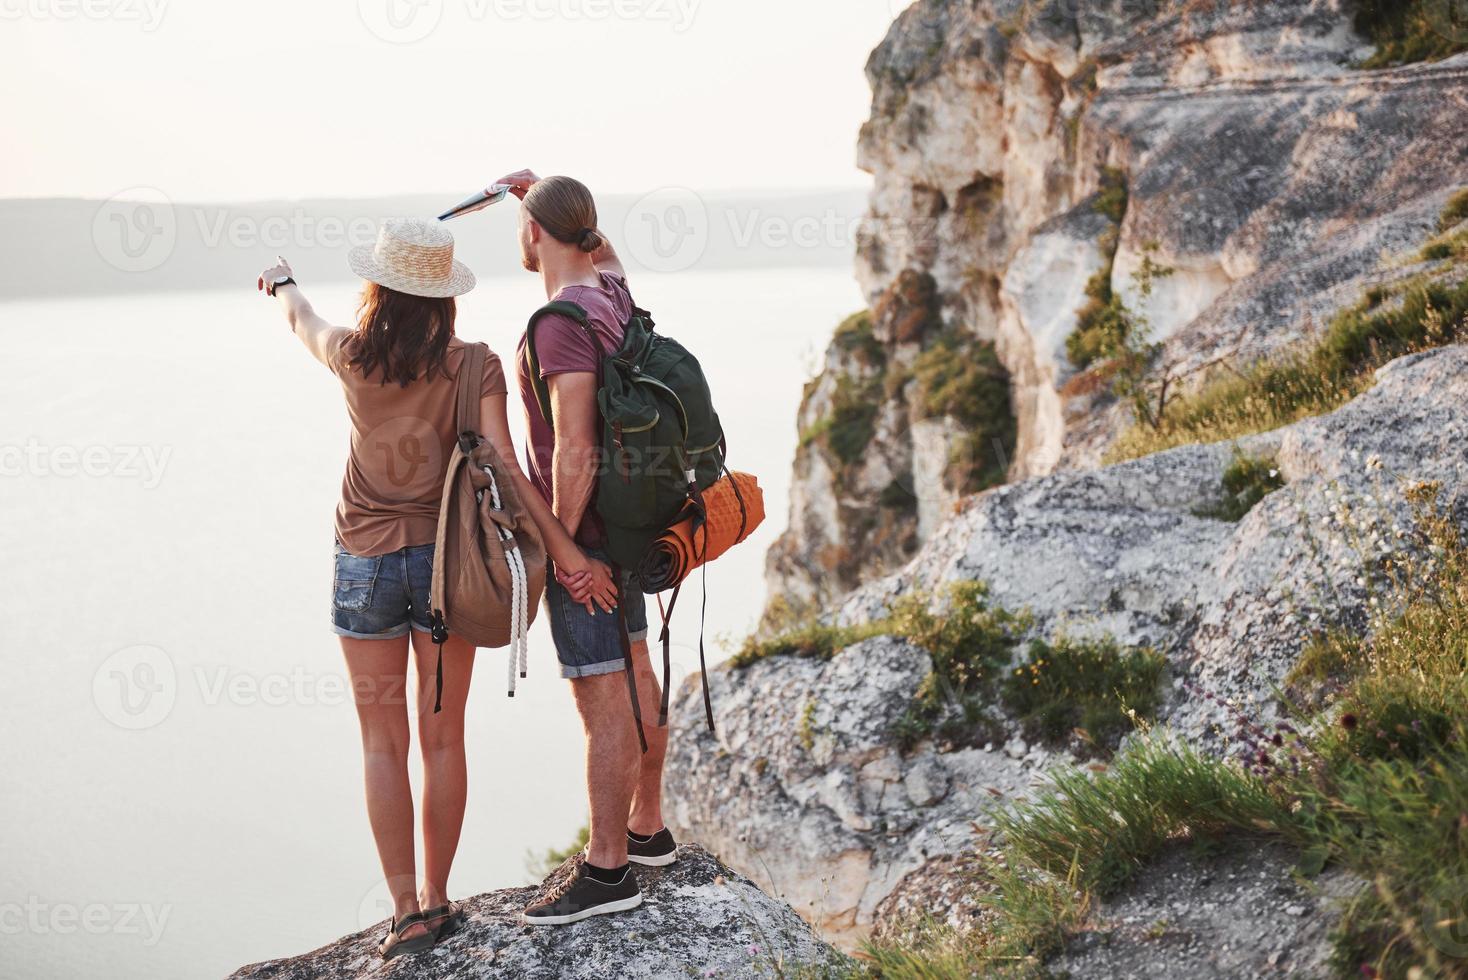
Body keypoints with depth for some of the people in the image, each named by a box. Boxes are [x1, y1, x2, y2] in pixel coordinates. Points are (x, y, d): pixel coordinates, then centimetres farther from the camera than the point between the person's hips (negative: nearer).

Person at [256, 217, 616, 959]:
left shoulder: (351, 357, -5)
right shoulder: (474, 366, -9)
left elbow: (302, 320, 19)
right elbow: (503, 468, -16)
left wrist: (282, 284, 41)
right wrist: (566, 551, -14)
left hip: (365, 564, 0)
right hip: (445, 560, 0)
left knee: (383, 744, 7)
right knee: (443, 739, 12)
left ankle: (407, 912, 4)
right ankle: (436, 899, 18)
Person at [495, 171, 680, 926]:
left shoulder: (562, 323, -22)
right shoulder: (610, 292, 5)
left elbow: (576, 451, -27)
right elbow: (603, 251, 33)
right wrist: (540, 192, 25)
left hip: (583, 531, -10)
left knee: (602, 700, -5)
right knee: (633, 673, 18)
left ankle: (607, 870, 2)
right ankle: (646, 829, 30)